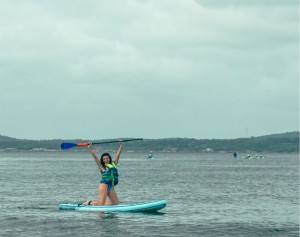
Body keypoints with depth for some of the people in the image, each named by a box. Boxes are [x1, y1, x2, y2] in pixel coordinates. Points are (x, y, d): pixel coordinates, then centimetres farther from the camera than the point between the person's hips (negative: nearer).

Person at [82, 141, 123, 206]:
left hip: (111, 186, 6)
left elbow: (118, 154, 21)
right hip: (104, 184, -6)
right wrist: (89, 148, -3)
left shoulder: (113, 164, 17)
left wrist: (121, 145, 23)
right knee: (101, 204, -14)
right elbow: (95, 156, 0)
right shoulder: (101, 166, 4)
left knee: (115, 203, 0)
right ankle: (89, 203, 13)